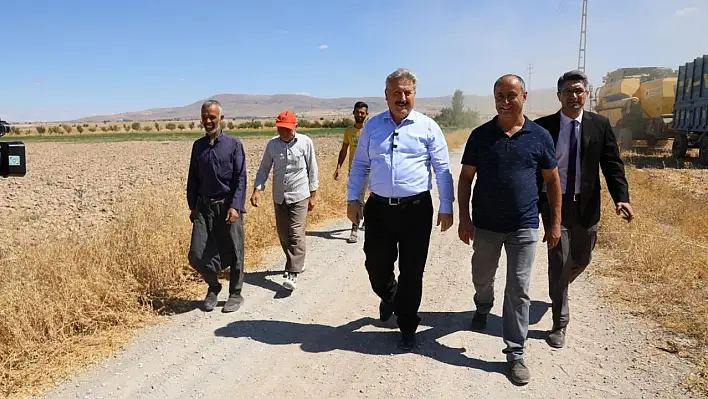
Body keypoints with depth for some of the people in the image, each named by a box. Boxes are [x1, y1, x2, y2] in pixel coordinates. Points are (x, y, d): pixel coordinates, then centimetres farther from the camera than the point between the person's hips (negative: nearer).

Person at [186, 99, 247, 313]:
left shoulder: (234, 144, -4)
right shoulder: (198, 146, 9)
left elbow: (241, 178, -8)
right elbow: (193, 178, 13)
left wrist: (236, 207, -17)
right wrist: (192, 206, 9)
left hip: (228, 206, -3)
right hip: (204, 206, 4)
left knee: (233, 253, 6)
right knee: (197, 255, 0)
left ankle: (235, 294, 25)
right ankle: (213, 286, 27)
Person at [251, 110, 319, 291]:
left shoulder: (305, 142, -7)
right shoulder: (272, 144, -1)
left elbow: (312, 169, -1)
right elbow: (264, 169, 6)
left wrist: (313, 194, 0)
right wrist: (257, 189, -8)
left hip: (299, 196, -4)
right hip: (279, 196, 4)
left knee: (296, 234, -10)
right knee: (283, 234, 11)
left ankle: (292, 273, -9)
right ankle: (297, 262, 31)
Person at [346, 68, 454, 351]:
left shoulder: (428, 127, -1)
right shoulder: (372, 126, 6)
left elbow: (442, 169, 1)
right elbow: (359, 165, 11)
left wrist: (446, 207, -2)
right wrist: (352, 200, 6)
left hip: (416, 209, -2)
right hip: (379, 208, 2)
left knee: (412, 273, 7)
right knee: (375, 265, 9)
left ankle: (407, 327, 26)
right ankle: (388, 296, 44)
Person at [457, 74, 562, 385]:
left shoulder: (540, 136, -2)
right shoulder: (480, 135, -2)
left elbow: (553, 180, 4)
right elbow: (466, 178, 1)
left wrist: (556, 222, 2)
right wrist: (464, 218, -6)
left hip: (524, 227, -1)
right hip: (485, 225, 1)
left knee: (518, 290, 2)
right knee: (482, 278, 20)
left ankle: (515, 354, 14)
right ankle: (482, 309, 53)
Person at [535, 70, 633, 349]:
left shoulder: (600, 125, 0)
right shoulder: (543, 127, -5)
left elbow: (612, 165, -2)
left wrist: (621, 198, -16)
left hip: (587, 205, 3)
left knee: (582, 259, 18)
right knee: (559, 262, -3)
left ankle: (559, 289, 51)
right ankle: (560, 324, 13)